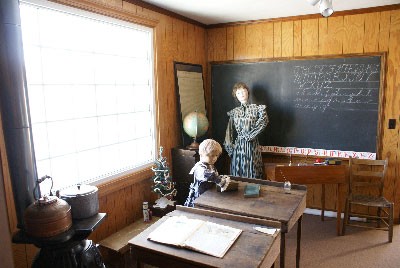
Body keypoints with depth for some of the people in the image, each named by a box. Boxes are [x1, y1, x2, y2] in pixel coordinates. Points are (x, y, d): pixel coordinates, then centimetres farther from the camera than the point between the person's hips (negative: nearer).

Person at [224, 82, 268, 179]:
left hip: (252, 146, -3)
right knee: (237, 173, 8)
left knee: (252, 174, 2)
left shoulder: (256, 108, -2)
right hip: (238, 146, 3)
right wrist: (230, 147, 2)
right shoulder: (234, 112, 8)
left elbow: (263, 122, -17)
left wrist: (249, 136, -16)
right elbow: (229, 132, 9)